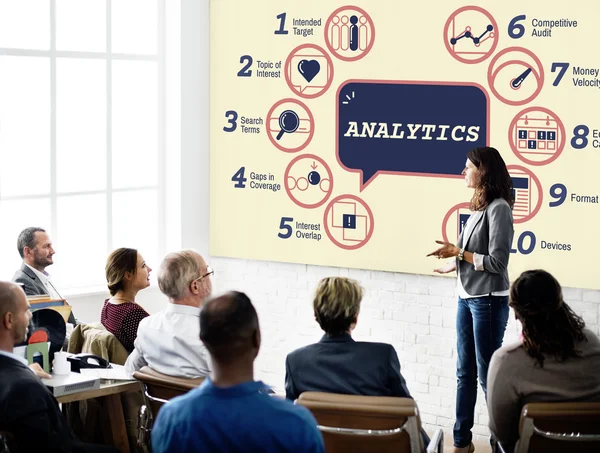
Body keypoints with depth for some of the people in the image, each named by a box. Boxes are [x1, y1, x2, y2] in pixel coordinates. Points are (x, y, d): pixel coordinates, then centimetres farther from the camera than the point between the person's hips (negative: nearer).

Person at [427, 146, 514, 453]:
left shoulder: (498, 208, -16)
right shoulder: (479, 206, 8)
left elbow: (497, 262, -18)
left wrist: (458, 252, -14)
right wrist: (454, 264, 12)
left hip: (488, 301, -8)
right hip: (466, 297, 8)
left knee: (488, 374, 0)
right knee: (465, 372, 13)